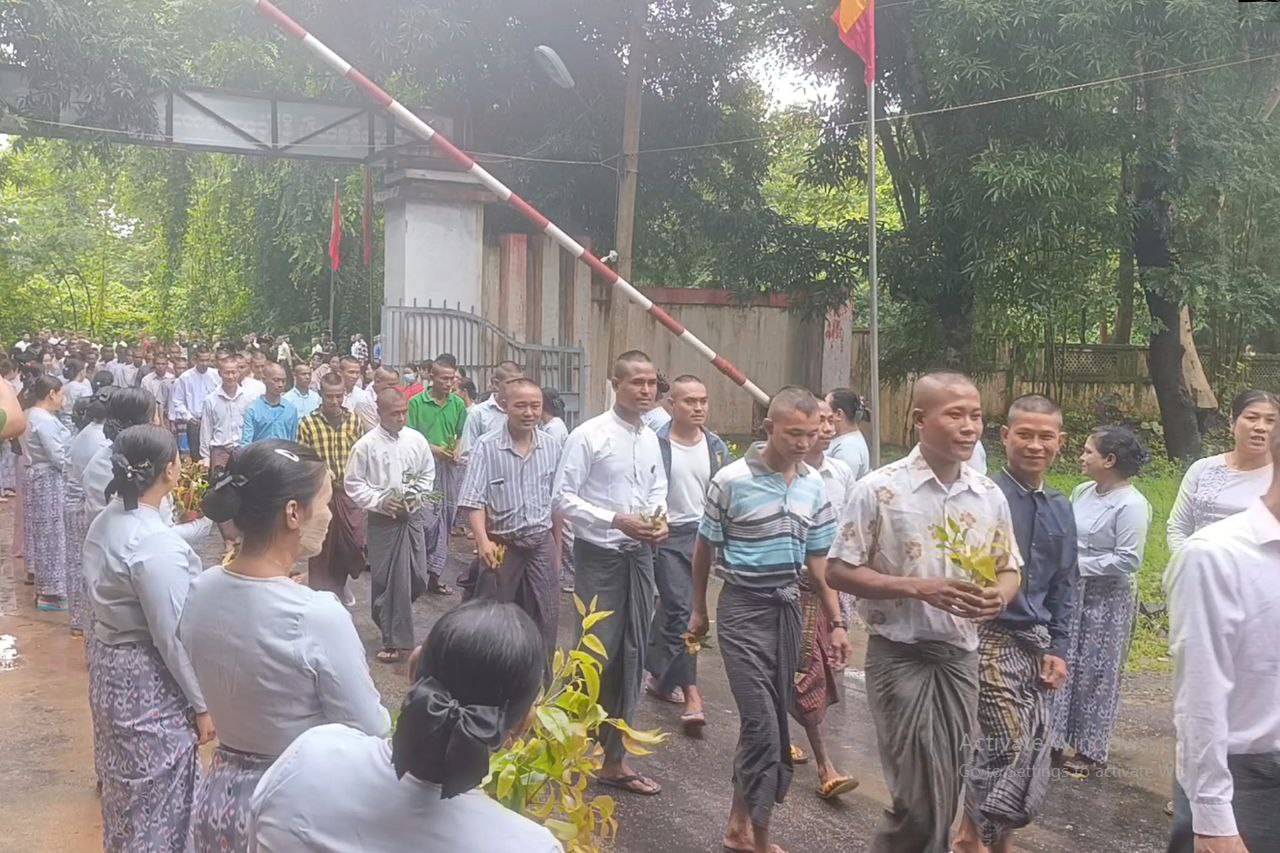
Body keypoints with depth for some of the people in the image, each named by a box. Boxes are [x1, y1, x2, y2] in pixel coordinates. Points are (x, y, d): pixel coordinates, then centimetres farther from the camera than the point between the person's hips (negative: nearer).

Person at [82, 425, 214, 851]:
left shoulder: (106, 521, 0)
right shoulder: (156, 546, -28)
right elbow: (175, 638, -23)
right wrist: (202, 704, -15)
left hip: (109, 667, 9)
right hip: (149, 684, -9)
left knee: (128, 786, 26)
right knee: (157, 798, 8)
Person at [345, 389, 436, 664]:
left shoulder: (416, 439, 2)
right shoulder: (366, 445, -7)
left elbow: (428, 474, 14)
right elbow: (353, 483, -3)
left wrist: (417, 496, -1)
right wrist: (379, 501, -13)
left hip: (413, 515, 3)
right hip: (383, 519, -3)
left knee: (416, 578, 5)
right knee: (386, 579, 0)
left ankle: (392, 617, 36)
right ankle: (393, 639, 10)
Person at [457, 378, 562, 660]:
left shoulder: (552, 447, 2)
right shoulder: (487, 446, -11)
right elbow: (473, 499, -14)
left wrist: (557, 547, 11)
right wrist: (483, 541, -26)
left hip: (542, 544, 3)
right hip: (501, 544, -3)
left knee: (545, 619, 8)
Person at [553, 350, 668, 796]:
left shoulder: (651, 439, 6)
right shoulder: (588, 435, -12)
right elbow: (563, 498, -13)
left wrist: (660, 519, -4)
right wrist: (617, 520, -20)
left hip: (640, 555, 6)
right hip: (599, 556, -6)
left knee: (631, 658, 11)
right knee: (596, 655, -3)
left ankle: (613, 758, 24)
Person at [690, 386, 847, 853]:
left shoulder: (814, 486, 3)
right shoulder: (731, 480, -11)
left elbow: (817, 562, 10)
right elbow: (705, 549, 1)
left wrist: (836, 623, 7)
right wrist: (699, 611, 8)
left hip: (788, 608, 5)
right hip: (743, 608, -5)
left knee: (773, 720, 11)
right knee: (762, 722, -10)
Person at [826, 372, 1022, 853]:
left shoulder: (990, 496, 4)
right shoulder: (879, 489, -11)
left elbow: (1009, 570, 14)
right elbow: (839, 572, -10)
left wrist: (1000, 595, -10)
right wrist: (918, 588, -21)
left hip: (961, 656, 5)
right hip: (900, 655, -5)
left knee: (943, 798, 13)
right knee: (921, 801, -5)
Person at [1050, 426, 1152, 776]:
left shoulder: (1131, 505, -17)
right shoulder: (1083, 492, 5)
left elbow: (1129, 560, -20)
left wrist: (1079, 565, -19)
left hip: (1106, 601, -7)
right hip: (1070, 593, 7)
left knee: (1095, 672, 5)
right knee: (1061, 664, 13)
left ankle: (1091, 749, 19)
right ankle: (1054, 737, 26)